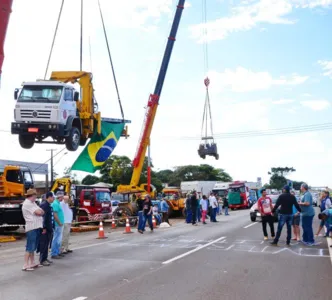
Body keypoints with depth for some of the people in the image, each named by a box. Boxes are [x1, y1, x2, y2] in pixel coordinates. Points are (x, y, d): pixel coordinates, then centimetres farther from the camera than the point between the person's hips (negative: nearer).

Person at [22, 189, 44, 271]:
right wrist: (41, 211, 3)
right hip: (31, 227, -9)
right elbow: (39, 212, -18)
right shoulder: (27, 204, -13)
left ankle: (32, 263, 22)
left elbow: (41, 211, 14)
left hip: (37, 227, 9)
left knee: (33, 247, 15)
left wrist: (40, 211, -7)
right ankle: (25, 265, -6)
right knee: (30, 247, -8)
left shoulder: (32, 203, 17)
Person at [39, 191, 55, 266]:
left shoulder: (49, 205, 14)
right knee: (43, 244, -2)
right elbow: (42, 216, -21)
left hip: (49, 228, 9)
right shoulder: (44, 205, -16)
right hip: (45, 229, -9)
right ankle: (42, 260, 5)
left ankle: (45, 258, 24)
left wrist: (52, 227, 16)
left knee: (47, 244, 15)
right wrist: (44, 228, -23)